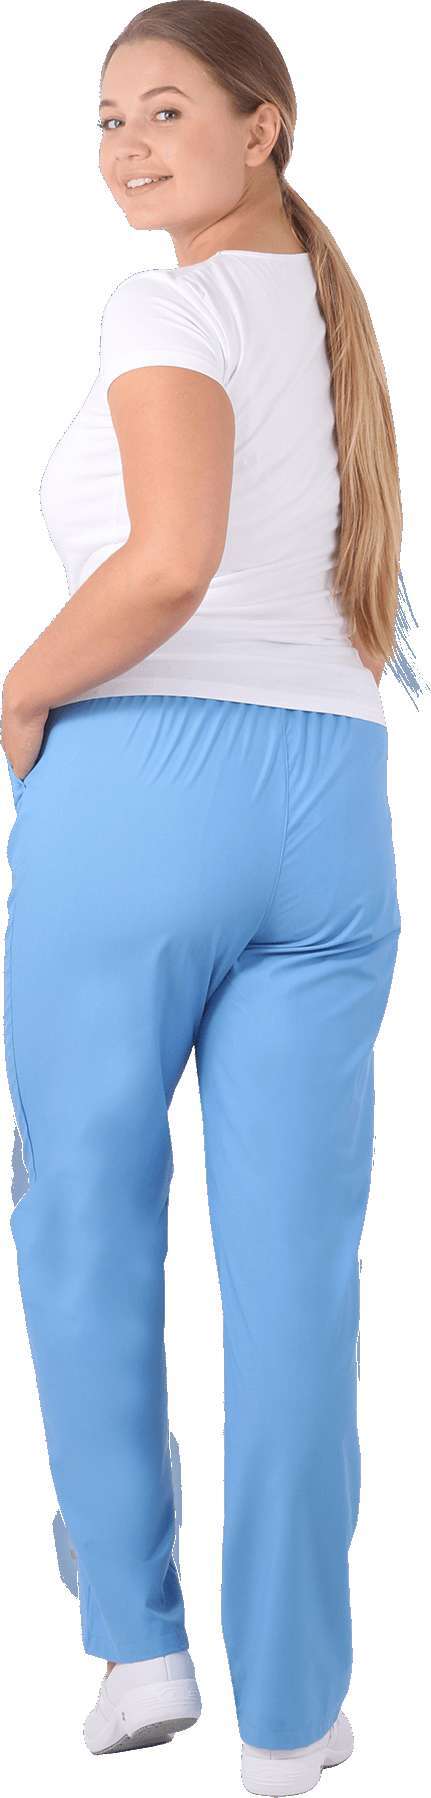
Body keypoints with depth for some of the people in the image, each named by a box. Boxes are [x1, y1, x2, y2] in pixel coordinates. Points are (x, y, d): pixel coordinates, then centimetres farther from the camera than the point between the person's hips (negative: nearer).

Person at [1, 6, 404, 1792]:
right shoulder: (337, 319, 20)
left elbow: (170, 560, -19)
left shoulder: (170, 305, -4)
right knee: (294, 1266, 5)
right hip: (332, 797, 6)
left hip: (145, 785, -6)